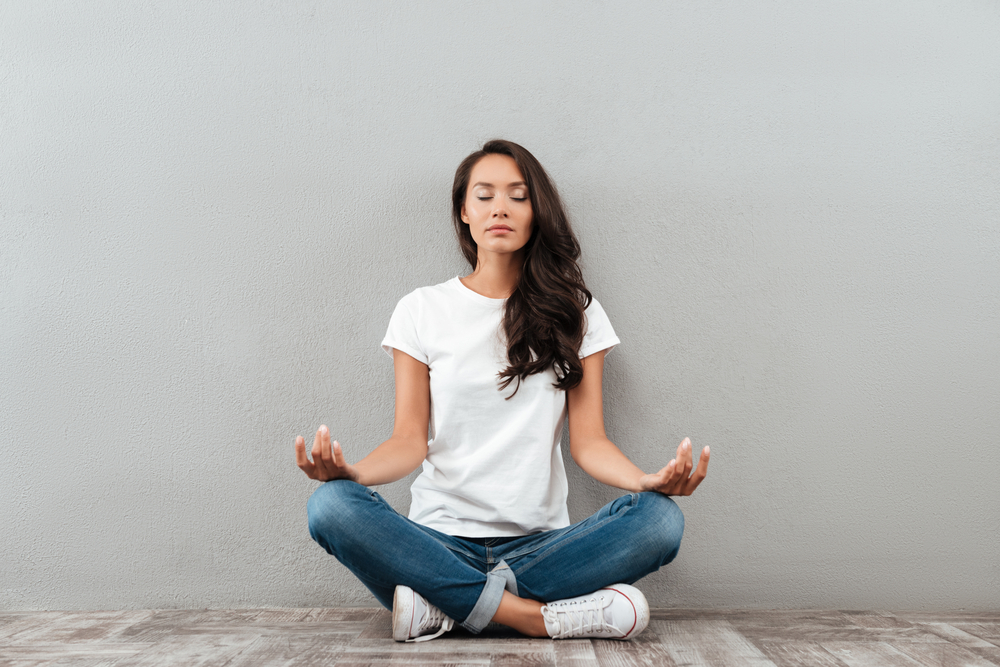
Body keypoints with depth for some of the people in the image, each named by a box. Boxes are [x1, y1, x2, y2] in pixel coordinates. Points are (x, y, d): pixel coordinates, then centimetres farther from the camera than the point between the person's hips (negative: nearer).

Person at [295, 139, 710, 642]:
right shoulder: (421, 311, 8)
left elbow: (589, 441, 3)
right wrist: (351, 472, -21)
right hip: (441, 538, 0)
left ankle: (446, 604, -24)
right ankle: (538, 617, -26)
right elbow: (410, 439, 2)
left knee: (660, 519, -27)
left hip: (540, 542, 1)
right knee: (332, 506, -29)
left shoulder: (575, 312, 9)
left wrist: (648, 481, -19)